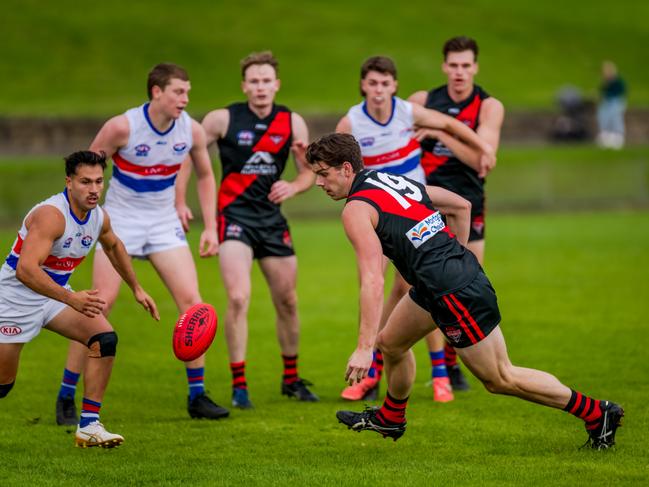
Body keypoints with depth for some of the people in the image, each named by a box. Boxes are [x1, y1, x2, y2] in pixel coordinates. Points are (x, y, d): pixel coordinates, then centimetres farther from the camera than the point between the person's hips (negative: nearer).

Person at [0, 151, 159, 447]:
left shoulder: (99, 217, -4)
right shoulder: (51, 215, -30)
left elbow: (113, 246, 22)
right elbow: (25, 269, -42)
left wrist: (136, 289, 24)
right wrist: (71, 299, -50)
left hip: (57, 294, 7)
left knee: (104, 340, -14)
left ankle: (88, 426, -9)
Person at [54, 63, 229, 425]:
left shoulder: (192, 130, -6)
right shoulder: (122, 127, -18)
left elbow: (205, 176, 12)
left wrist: (211, 228, 5)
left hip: (164, 224, 4)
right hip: (119, 221, -4)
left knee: (191, 301, -7)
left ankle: (197, 396, 3)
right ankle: (66, 398, 1)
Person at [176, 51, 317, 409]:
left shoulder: (292, 123, 0)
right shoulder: (223, 119, -7)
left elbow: (310, 172, 7)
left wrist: (292, 187, -14)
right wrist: (180, 202, -4)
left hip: (272, 218, 4)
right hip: (234, 216, -4)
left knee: (287, 301, 10)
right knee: (238, 298, -18)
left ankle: (291, 379, 30)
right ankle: (239, 385, -9)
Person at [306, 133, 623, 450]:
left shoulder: (356, 209, -14)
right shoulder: (393, 179, 12)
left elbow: (372, 283, -24)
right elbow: (462, 205, 20)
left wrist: (364, 349, -24)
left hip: (455, 293, -10)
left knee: (500, 379, 3)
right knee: (390, 343, 24)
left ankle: (596, 413, 9)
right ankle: (390, 418, 45)